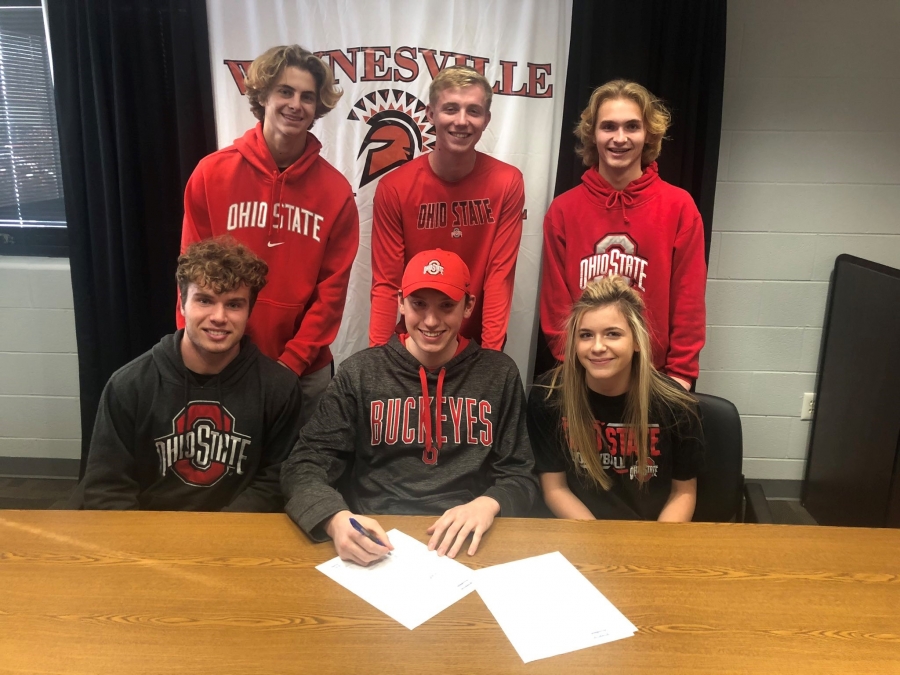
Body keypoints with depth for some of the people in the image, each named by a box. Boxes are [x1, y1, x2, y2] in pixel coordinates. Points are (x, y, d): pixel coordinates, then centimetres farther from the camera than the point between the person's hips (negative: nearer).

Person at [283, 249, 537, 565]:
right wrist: (336, 518, -27)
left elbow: (519, 475, 5)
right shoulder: (360, 373, -1)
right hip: (377, 541, 1)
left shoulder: (499, 374, 2)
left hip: (467, 544, 0)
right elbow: (304, 465, -5)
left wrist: (488, 504, -19)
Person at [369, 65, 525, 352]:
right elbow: (386, 282, -11)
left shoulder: (507, 183, -10)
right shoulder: (394, 188, -12)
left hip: (477, 342, 0)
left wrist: (490, 353, -19)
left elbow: (500, 275, -11)